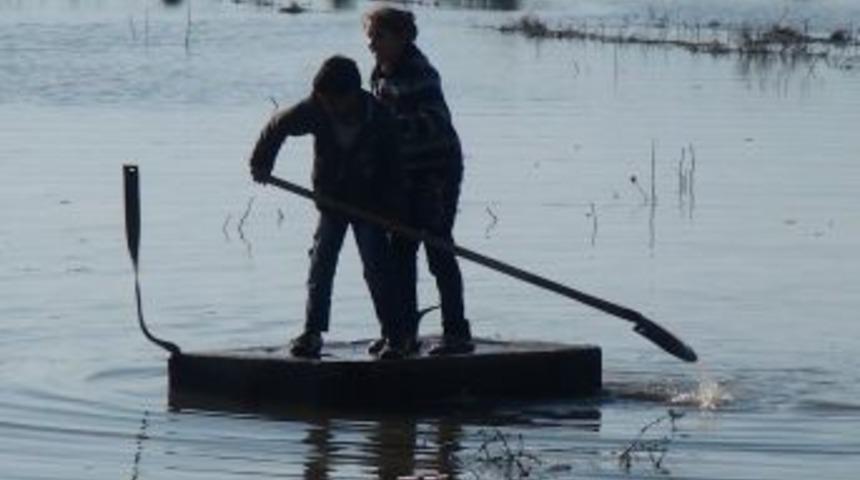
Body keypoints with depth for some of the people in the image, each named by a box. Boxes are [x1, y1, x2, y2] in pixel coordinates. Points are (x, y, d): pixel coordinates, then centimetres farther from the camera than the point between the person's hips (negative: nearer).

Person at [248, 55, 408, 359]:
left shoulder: (380, 119, -22)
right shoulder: (314, 111, -18)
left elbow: (392, 166, -13)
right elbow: (277, 126, 1)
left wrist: (392, 209, -16)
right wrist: (261, 163, 2)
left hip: (369, 201, -3)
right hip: (330, 199, 3)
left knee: (378, 268, -7)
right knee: (320, 265, -1)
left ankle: (395, 337, -3)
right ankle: (312, 333, 4)